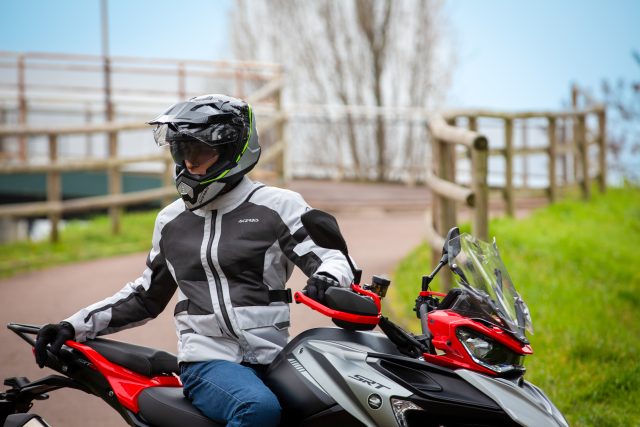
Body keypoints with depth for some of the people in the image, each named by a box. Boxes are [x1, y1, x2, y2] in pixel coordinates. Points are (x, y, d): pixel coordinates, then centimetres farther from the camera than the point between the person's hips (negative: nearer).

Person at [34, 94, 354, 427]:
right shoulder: (171, 220, 19)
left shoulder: (276, 206, 6)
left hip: (272, 361, 0)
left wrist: (327, 278, -26)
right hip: (207, 361, 0)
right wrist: (74, 327, 22)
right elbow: (145, 296, 29)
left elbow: (331, 257, 0)